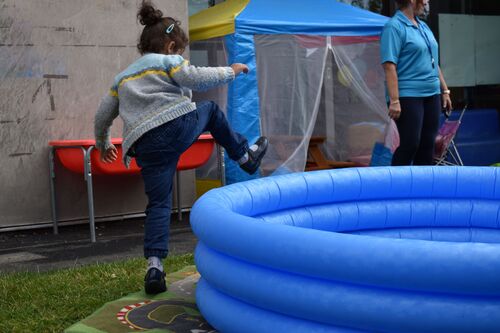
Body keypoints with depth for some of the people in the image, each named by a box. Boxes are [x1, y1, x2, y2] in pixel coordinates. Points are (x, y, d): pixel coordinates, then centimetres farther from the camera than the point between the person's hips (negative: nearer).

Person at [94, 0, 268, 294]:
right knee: (211, 110, 29)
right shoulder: (169, 62, 11)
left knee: (158, 204, 5)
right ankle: (246, 157, 40)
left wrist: (104, 144, 45)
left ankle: (155, 268, -8)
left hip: (145, 146, 4)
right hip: (179, 125, -3)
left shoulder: (122, 78, 29)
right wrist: (230, 71, 9)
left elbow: (102, 117, 29)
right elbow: (198, 80, -5)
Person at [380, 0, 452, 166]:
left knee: (427, 145, 8)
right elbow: (389, 66, -18)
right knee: (410, 144, -10)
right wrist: (394, 101, -23)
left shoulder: (424, 27, 17)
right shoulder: (394, 27, -10)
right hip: (408, 96, -8)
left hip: (432, 95, 8)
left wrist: (445, 90, 20)